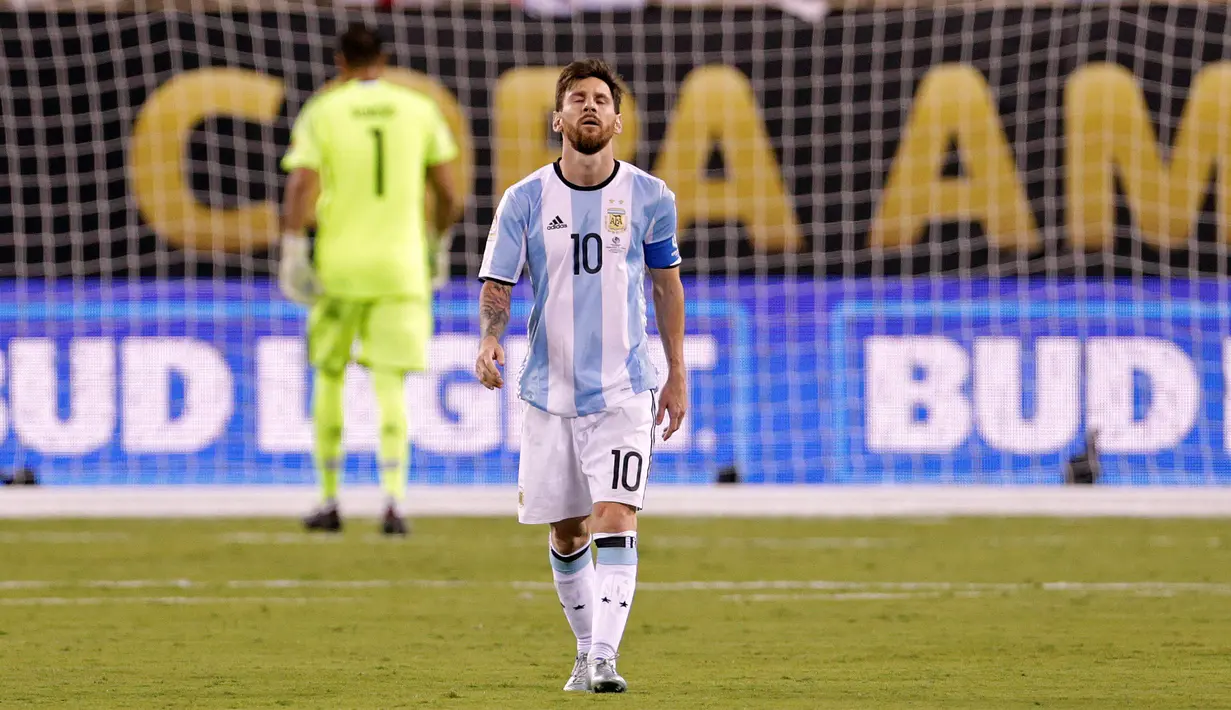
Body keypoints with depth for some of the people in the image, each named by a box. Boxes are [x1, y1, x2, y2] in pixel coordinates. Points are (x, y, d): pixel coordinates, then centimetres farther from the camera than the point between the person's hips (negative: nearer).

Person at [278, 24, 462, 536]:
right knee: (390, 385, -1)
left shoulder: (320, 113, 0)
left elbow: (300, 187, -11)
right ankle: (393, 498, -21)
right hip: (400, 265, 1)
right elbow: (448, 194, 6)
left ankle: (328, 502, 19)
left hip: (338, 265, -1)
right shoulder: (419, 110, 5)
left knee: (329, 376, 15)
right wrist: (438, 245, 21)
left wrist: (292, 253, -11)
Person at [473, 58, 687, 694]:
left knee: (615, 522, -16)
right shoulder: (525, 200, -2)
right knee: (566, 535, 9)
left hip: (624, 392, -1)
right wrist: (490, 342, -23)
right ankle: (587, 649, 27)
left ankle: (604, 658, -21)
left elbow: (666, 283, 12)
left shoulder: (649, 197, 0)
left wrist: (676, 373, 12)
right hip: (550, 395, 1)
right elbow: (496, 285, -2)